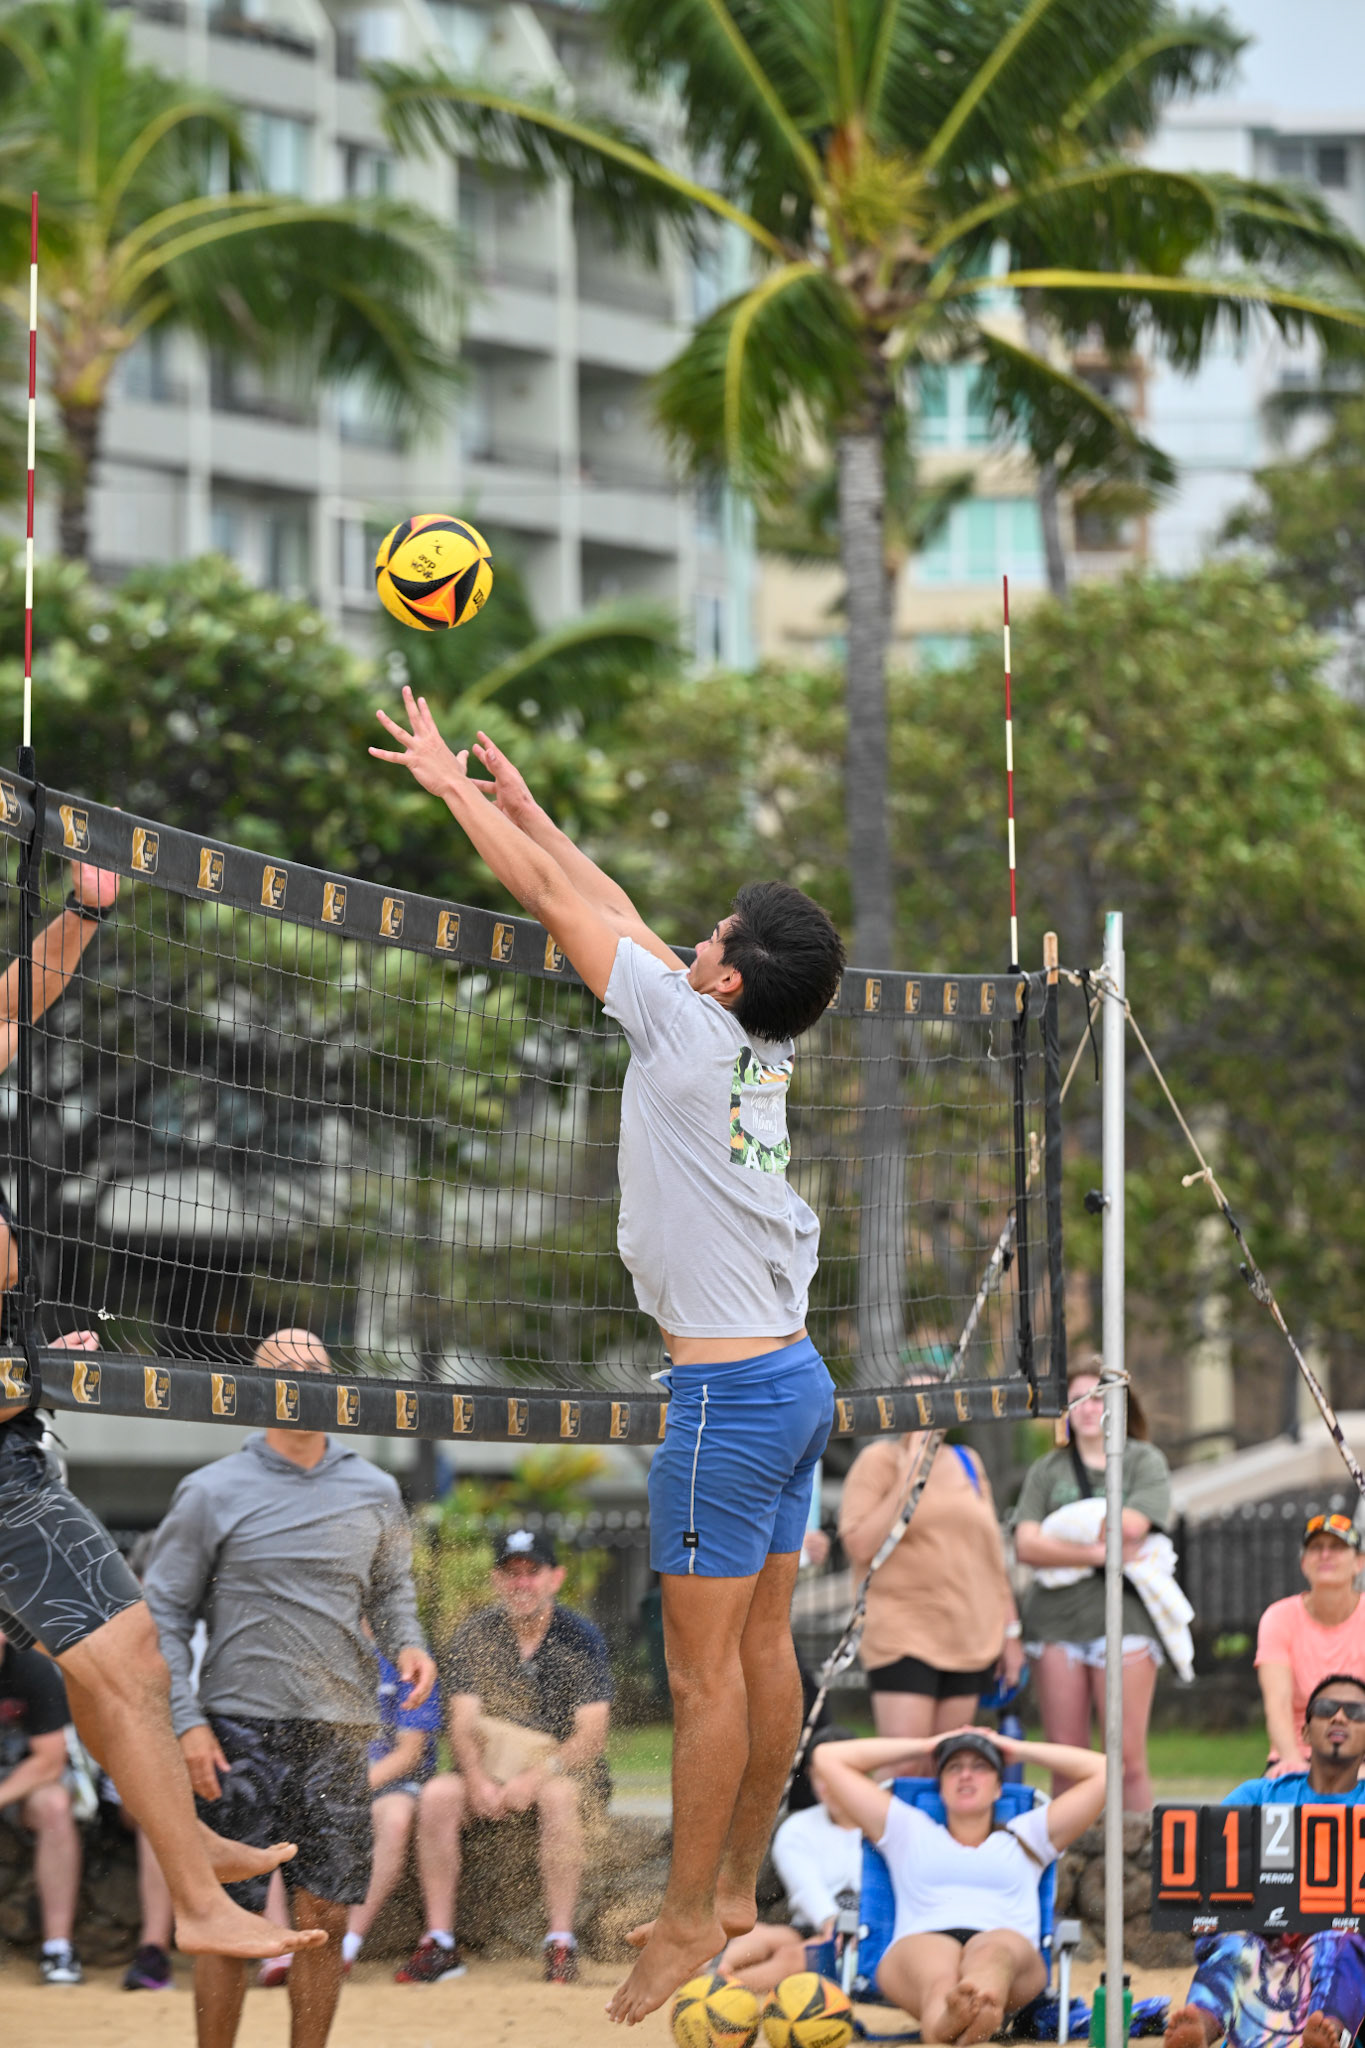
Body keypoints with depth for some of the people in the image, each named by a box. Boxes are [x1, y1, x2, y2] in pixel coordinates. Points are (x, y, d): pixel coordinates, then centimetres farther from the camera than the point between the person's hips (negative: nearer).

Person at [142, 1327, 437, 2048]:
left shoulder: (375, 1493, 9)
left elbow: (390, 1587, 22)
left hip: (339, 1731, 3)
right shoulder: (212, 1493, -1)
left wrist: (406, 1641, -1)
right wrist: (186, 1719, -8)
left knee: (325, 1919, 4)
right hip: (241, 1731, -3)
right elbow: (163, 1612, 1)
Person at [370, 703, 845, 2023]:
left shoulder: (687, 1027, -15)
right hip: (796, 1374, 9)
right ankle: (737, 1890, 20)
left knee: (704, 1668, -4)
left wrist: (450, 782, 5)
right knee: (763, 1647, 13)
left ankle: (686, 1925, 1)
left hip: (726, 1394, -9)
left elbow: (557, 900, -6)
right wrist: (520, 801, 25)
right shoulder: (762, 1047, 6)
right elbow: (614, 909, 18)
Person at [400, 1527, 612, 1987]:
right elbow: (464, 1724, -7)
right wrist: (477, 1780, -27)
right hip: (489, 1772, 3)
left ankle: (561, 1945, -34)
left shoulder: (581, 1638, -7)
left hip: (571, 1772, -3)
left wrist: (538, 1775, -31)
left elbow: (591, 1735, -15)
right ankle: (439, 1943, -24)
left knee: (557, 1795, -37)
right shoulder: (474, 1635, 2)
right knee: (437, 1795, -26)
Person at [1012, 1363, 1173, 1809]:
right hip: (1055, 1616, 3)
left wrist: (1063, 1530, 2)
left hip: (1123, 1616, -3)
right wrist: (1098, 1552, -10)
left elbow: (1132, 1524, -9)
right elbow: (1026, 1545, 1)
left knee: (1128, 1758, -9)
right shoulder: (1047, 1471, 16)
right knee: (1066, 1761, 0)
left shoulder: (1145, 1461, 9)